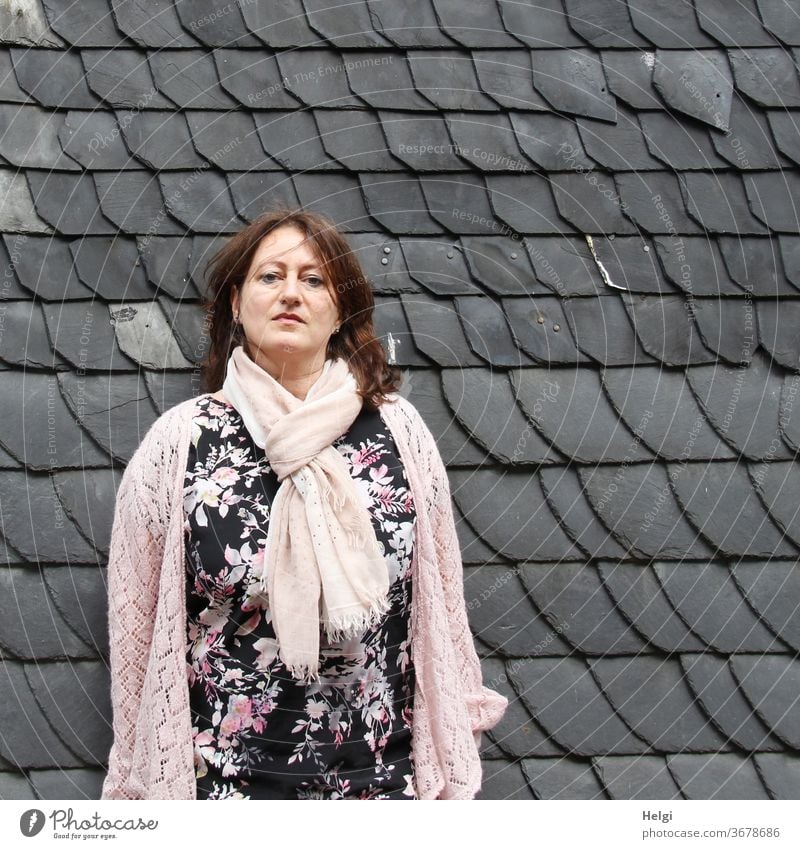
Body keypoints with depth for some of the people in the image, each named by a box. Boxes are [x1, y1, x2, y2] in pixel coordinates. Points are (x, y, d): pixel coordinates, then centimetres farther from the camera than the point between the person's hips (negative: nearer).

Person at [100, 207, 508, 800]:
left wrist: (450, 766, 5)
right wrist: (144, 784, 2)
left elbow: (440, 601, 2)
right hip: (226, 779, -1)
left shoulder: (398, 428, -3)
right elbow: (138, 622, -1)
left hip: (386, 774, 2)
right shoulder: (177, 442, -6)